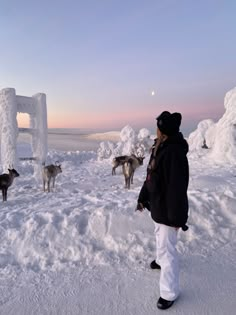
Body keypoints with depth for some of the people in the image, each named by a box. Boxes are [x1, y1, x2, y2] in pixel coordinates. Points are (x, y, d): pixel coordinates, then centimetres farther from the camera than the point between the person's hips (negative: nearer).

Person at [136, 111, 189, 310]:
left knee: (168, 248, 2)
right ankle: (161, 260, 56)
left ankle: (169, 292, 20)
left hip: (168, 209, -9)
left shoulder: (175, 152, -27)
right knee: (160, 236, 30)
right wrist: (143, 198, 17)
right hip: (158, 205, 9)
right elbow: (151, 176, 12)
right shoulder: (159, 148, 4)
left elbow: (178, 187, -27)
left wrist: (176, 216, -23)